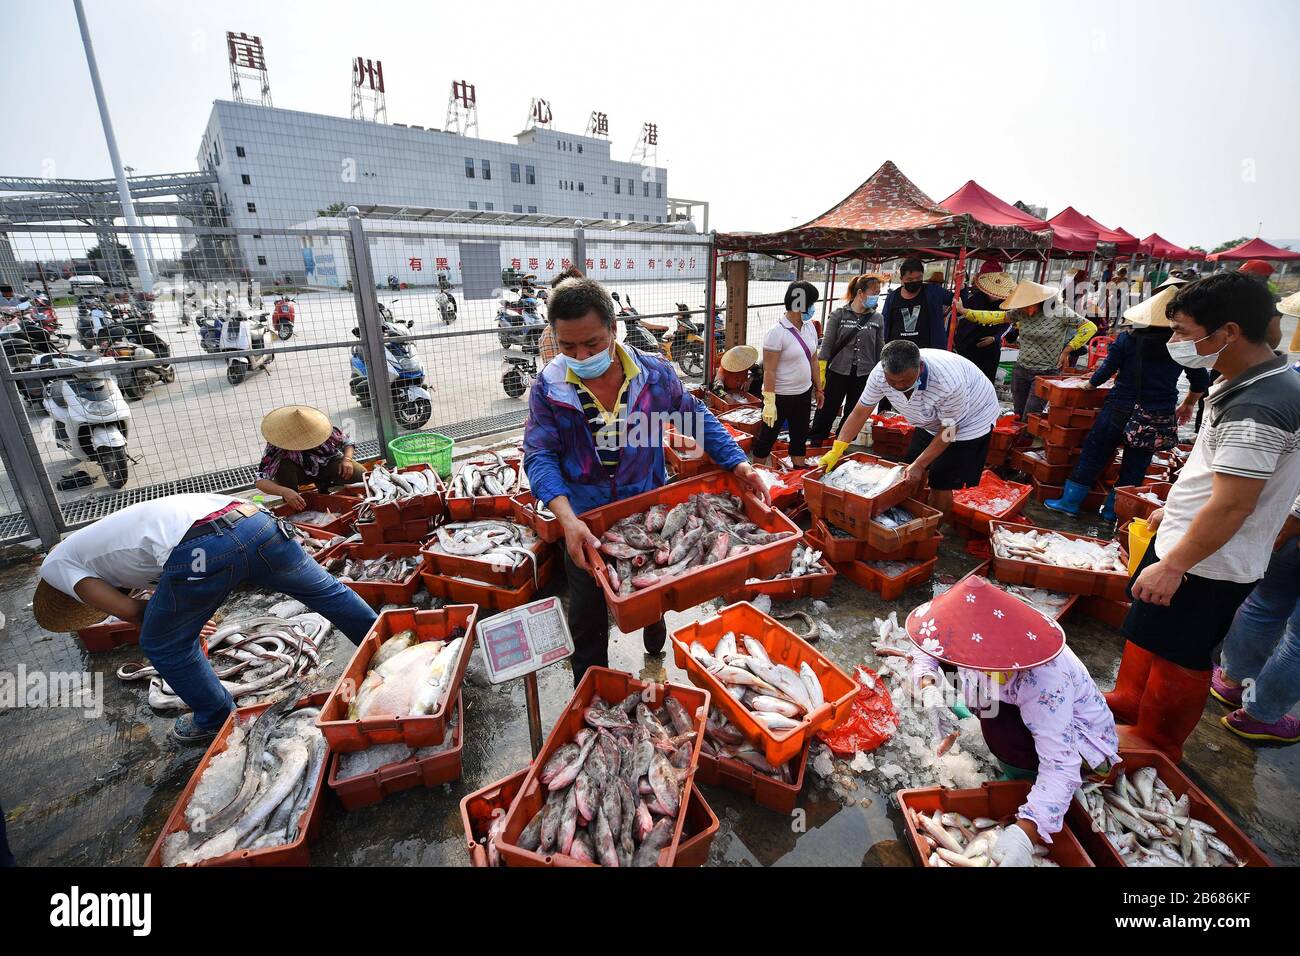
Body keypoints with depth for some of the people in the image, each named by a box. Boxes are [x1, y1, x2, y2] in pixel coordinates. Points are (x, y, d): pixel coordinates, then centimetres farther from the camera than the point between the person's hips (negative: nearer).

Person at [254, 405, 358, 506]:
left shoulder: (322, 428, -28)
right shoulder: (275, 446, -32)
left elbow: (347, 443, -10)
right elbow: (260, 482, -37)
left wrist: (347, 459, -32)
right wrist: (284, 492, -57)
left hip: (329, 464, 2)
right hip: (301, 472, -2)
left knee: (360, 474, -24)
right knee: (284, 466, -35)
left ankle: (324, 486, 6)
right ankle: (292, 508, -12)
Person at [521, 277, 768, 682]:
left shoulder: (655, 373, -11)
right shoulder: (548, 388, -14)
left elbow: (697, 420, -1)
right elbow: (540, 458, -20)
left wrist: (738, 464, -14)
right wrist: (568, 520, -36)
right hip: (585, 526, -1)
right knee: (587, 619, 16)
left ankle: (657, 650, 61)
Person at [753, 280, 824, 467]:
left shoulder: (809, 326, 3)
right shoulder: (777, 332, -19)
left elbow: (813, 361, 13)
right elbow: (769, 371, -20)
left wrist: (819, 389, 15)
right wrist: (769, 403, -21)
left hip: (804, 395, 7)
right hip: (780, 397, -7)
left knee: (800, 438, 18)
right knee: (767, 438, 8)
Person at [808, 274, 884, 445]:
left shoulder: (877, 319, 4)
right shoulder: (839, 315, -4)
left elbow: (880, 350, 8)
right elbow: (827, 345, -5)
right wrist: (821, 373, -10)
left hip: (863, 376, 3)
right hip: (837, 373, -3)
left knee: (853, 415, 11)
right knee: (826, 412, 2)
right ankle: (813, 444, 16)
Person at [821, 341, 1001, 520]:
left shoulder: (948, 382, -41)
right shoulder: (880, 374, -27)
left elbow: (949, 429, -25)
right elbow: (860, 412, -17)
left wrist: (919, 464, -28)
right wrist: (835, 451, -24)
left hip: (971, 419, -5)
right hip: (931, 421, 6)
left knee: (940, 485, -5)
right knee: (911, 476, 7)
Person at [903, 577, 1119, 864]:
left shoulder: (1042, 678, -39)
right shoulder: (989, 637, -22)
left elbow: (1060, 767, -38)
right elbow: (928, 649, -11)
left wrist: (1023, 834, -46)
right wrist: (931, 695, -29)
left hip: (1086, 747, -7)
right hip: (1033, 719, 7)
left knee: (995, 721, -32)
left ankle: (1019, 774, 1)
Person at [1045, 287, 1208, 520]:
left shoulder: (1128, 339, -8)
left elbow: (1106, 370, -4)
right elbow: (1200, 382, 9)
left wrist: (1089, 385, 14)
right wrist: (1188, 405, 24)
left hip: (1120, 409, -2)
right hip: (1159, 417, 2)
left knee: (1093, 454, 7)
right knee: (1135, 465, 11)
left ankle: (1071, 501, 11)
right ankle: (1113, 509, 19)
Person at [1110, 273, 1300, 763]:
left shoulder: (1257, 410, -27)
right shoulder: (1250, 384, 5)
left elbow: (1232, 505, -27)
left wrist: (1173, 566, -21)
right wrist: (1174, 505, 24)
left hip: (1206, 567, -9)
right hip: (1185, 539, 9)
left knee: (1178, 657, 9)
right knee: (1147, 632, 23)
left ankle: (1155, 742, 29)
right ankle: (1130, 703, 43)